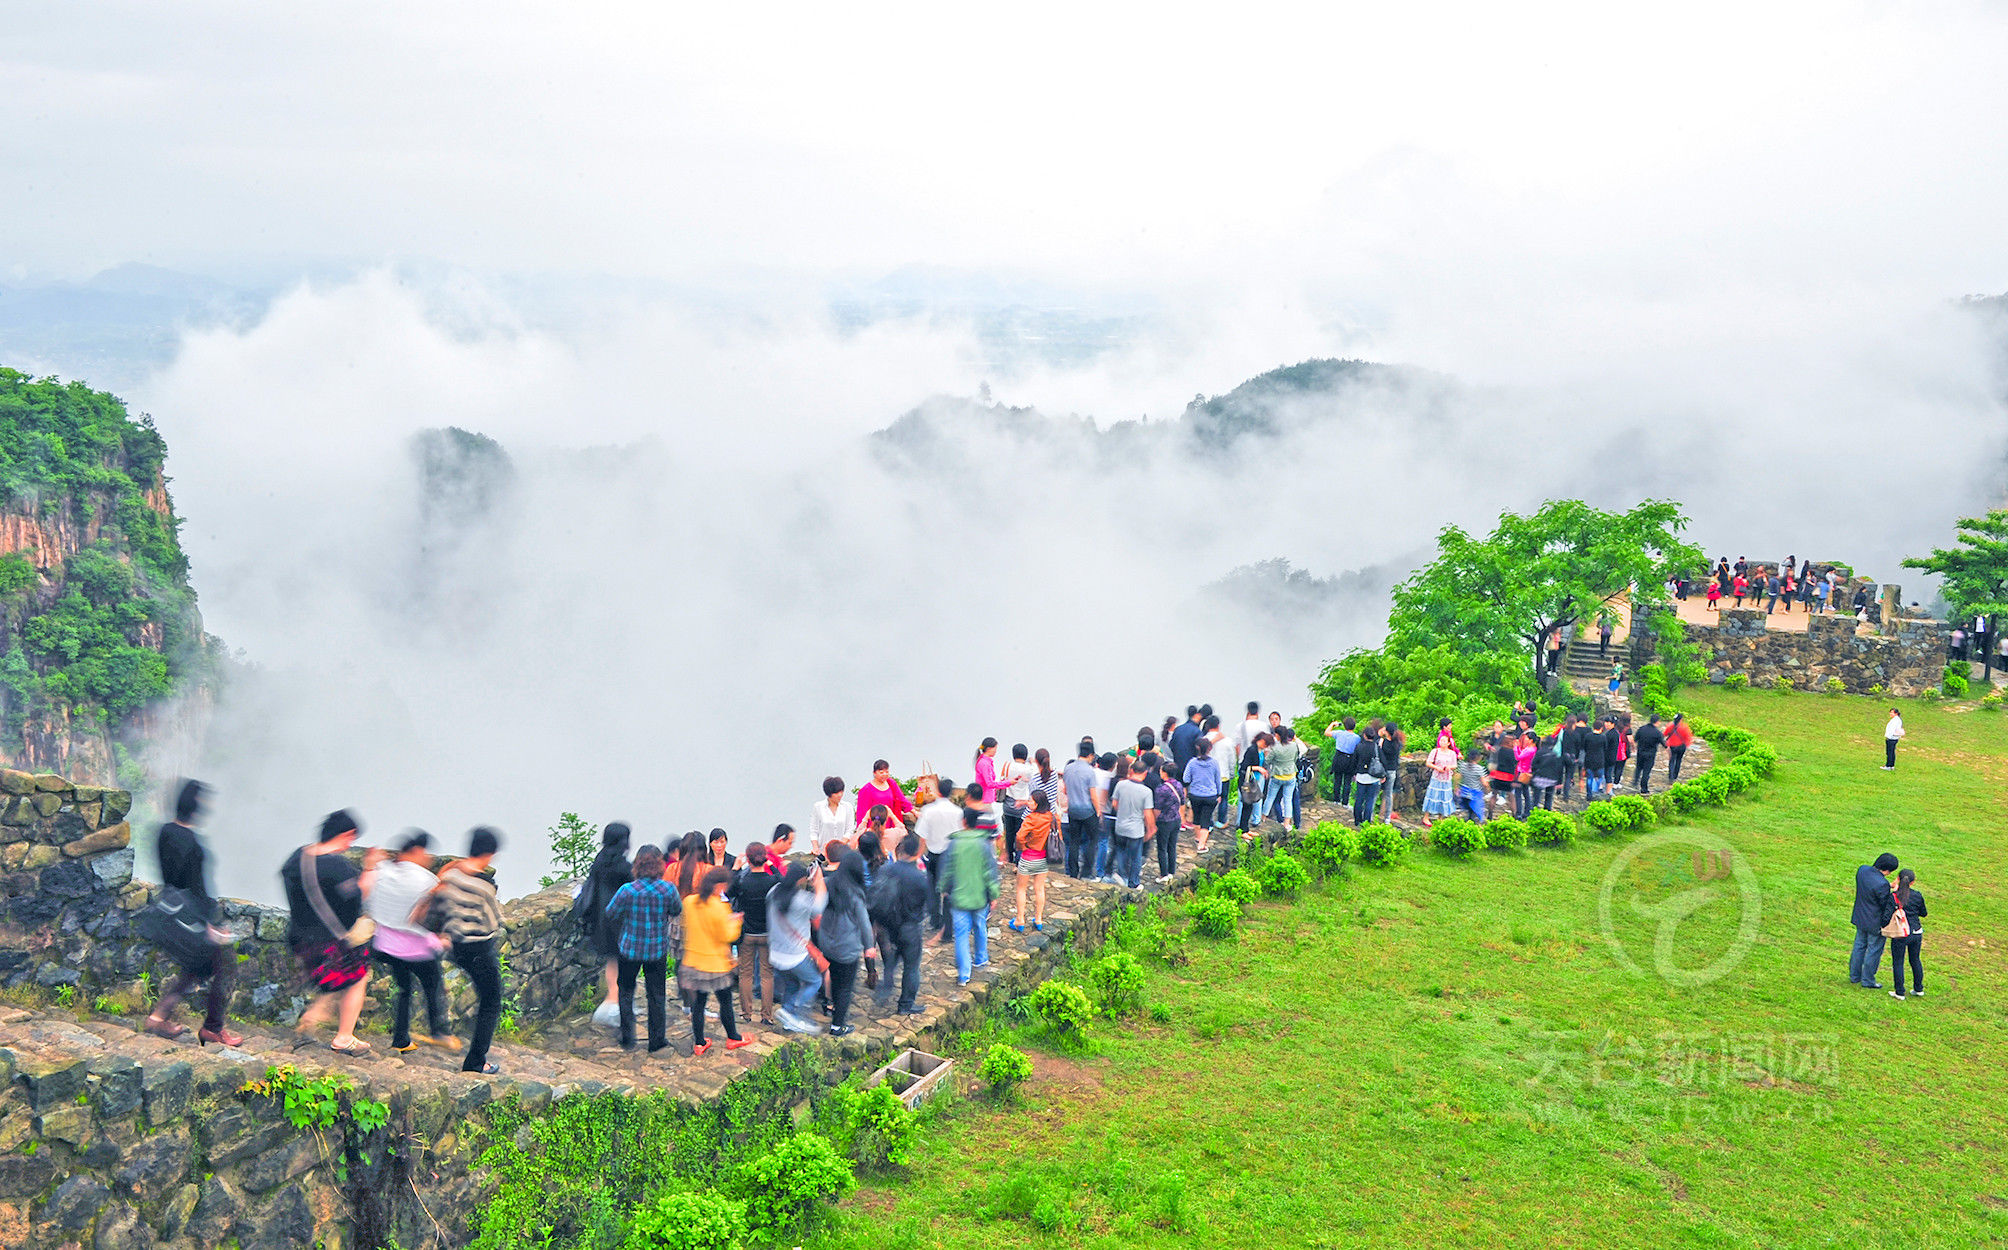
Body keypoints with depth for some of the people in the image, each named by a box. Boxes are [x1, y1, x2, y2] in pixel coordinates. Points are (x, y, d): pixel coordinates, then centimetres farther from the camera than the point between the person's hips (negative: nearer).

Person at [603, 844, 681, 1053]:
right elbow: (677, 910, 2)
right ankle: (657, 1039, 21)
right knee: (657, 994, 14)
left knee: (626, 991, 18)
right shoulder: (668, 889, -16)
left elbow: (610, 914, -6)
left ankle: (627, 1037, 20)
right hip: (658, 949, 1)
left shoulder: (627, 890, -19)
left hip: (630, 949, -1)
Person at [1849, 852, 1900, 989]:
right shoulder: (1882, 884, -33)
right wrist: (1895, 894, -11)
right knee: (1874, 950, 12)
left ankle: (1854, 976, 36)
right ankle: (1867, 981, 25)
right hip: (1876, 922, -7)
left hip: (1860, 917, 7)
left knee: (1859, 946, 23)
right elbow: (1886, 905, -22)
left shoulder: (1862, 870, -10)